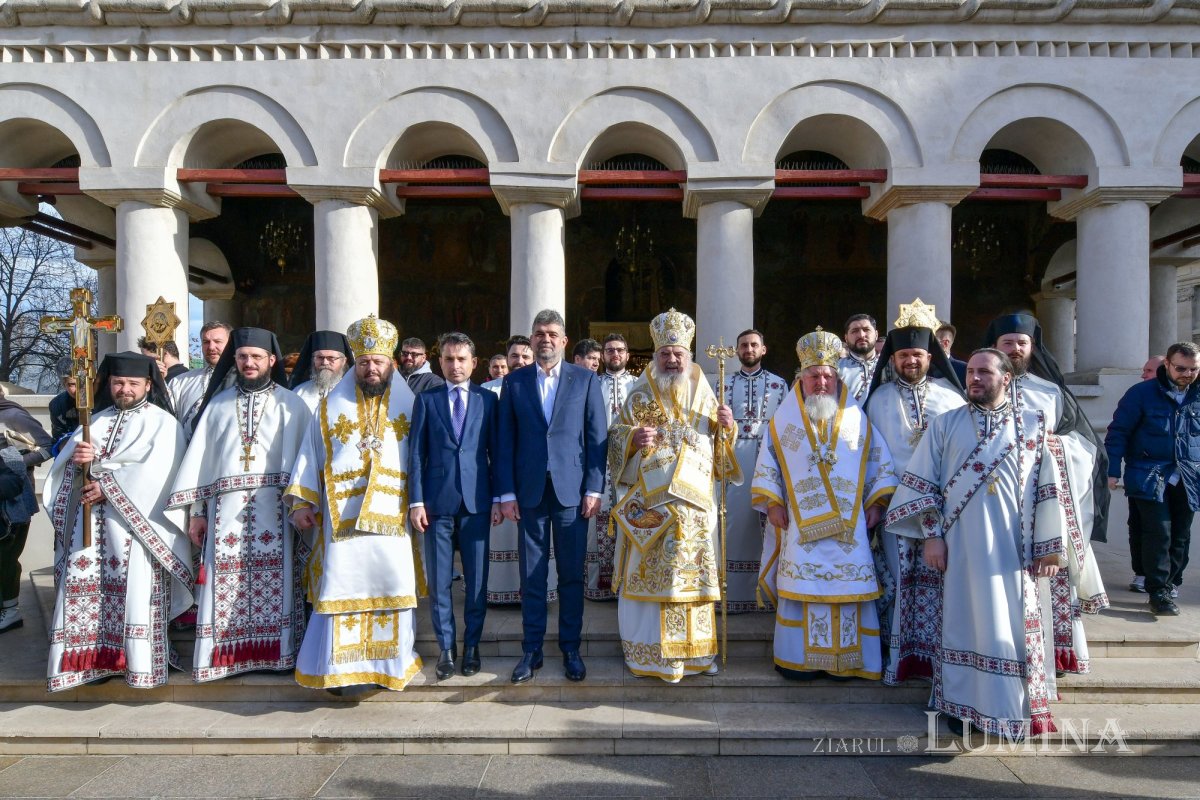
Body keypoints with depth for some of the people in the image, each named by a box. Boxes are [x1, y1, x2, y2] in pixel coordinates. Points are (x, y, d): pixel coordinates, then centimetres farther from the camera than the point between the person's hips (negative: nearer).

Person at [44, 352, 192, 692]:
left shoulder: (162, 422, 2)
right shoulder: (97, 420, 19)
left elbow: (155, 473, -12)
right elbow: (63, 464, 12)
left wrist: (108, 486, -15)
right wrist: (74, 457, -11)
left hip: (136, 521, -5)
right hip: (90, 520, 5)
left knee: (134, 589, -10)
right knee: (85, 585, 1)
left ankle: (138, 661, -3)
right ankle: (88, 657, 9)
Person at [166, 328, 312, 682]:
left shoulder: (292, 406, 5)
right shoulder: (218, 404, 14)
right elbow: (199, 456, 12)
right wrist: (195, 511, 8)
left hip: (273, 512, -2)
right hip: (225, 511, 2)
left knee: (274, 584, -1)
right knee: (224, 585, 1)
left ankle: (276, 653, 10)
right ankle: (221, 657, 11)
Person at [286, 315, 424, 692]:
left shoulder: (409, 406, 9)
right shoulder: (332, 406, 11)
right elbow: (310, 455, 10)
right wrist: (301, 502, 2)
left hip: (393, 516, 0)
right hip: (342, 516, 0)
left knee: (393, 585, 1)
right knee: (344, 587, -1)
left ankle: (393, 661, 14)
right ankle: (343, 668, 8)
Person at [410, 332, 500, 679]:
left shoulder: (488, 399, 8)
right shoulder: (426, 399, 7)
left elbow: (496, 451, 7)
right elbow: (416, 452, 4)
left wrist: (497, 498, 2)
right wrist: (416, 500, -3)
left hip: (476, 500, 0)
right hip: (437, 500, 0)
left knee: (476, 579, 6)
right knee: (438, 580, 5)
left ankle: (471, 645, 20)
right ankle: (446, 647, 18)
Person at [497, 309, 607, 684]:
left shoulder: (586, 380, 5)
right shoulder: (514, 381, 7)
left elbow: (598, 437, 2)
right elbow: (505, 440, 5)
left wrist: (594, 489, -4)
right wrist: (506, 492, -1)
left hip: (571, 488, -1)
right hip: (529, 491, 1)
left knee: (572, 574, 6)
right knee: (532, 575, 6)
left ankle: (571, 649, 19)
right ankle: (531, 649, 18)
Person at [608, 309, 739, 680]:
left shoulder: (704, 394, 12)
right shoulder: (640, 394, 6)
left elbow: (719, 446, 13)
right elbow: (617, 436, 5)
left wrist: (726, 427, -8)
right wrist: (634, 437, -16)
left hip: (693, 500, 2)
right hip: (647, 499, -2)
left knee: (692, 572, 4)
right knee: (648, 572, -1)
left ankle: (693, 649, 16)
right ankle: (647, 650, 10)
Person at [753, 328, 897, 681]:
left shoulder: (856, 418, 7)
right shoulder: (785, 418, 7)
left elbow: (879, 461, 10)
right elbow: (767, 463, 8)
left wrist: (876, 502, 1)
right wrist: (772, 502, -2)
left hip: (849, 524, 1)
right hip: (799, 523, -1)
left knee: (848, 584, 1)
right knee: (801, 583, -1)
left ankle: (845, 657, 12)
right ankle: (798, 657, 9)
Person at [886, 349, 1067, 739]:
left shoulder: (1033, 424, 5)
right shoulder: (945, 424, 4)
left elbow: (1048, 488, 4)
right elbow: (921, 482, 2)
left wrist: (1049, 546, 1)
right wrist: (931, 535, -5)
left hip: (1011, 549, 0)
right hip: (959, 546, 0)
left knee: (1012, 626, 5)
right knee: (961, 623, 7)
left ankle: (1014, 707, 20)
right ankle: (961, 704, 20)